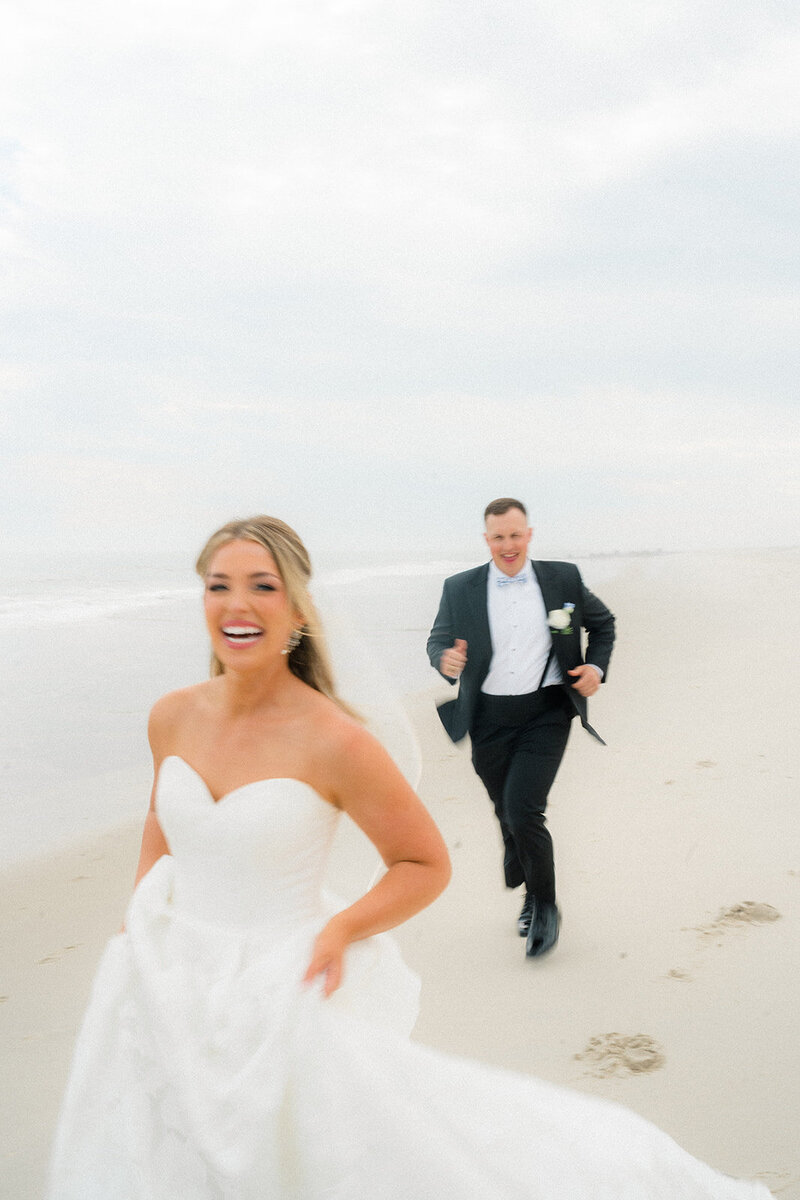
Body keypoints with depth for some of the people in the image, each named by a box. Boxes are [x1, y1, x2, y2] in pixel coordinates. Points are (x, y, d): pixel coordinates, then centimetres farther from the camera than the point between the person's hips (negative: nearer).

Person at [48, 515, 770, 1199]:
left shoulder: (333, 741, -20)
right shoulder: (175, 716, -5)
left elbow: (426, 865, -8)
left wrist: (341, 930, -21)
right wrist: (138, 918, 8)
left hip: (280, 992, -5)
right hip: (173, 987, 6)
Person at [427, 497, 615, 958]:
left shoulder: (563, 579, 3)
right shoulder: (460, 588, 2)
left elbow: (603, 623, 16)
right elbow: (438, 639, 5)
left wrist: (597, 667, 1)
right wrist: (445, 659, -19)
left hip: (545, 715, -2)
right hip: (490, 719, 2)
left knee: (523, 811, -15)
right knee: (509, 817, 13)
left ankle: (546, 907, 7)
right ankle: (531, 898, 38)